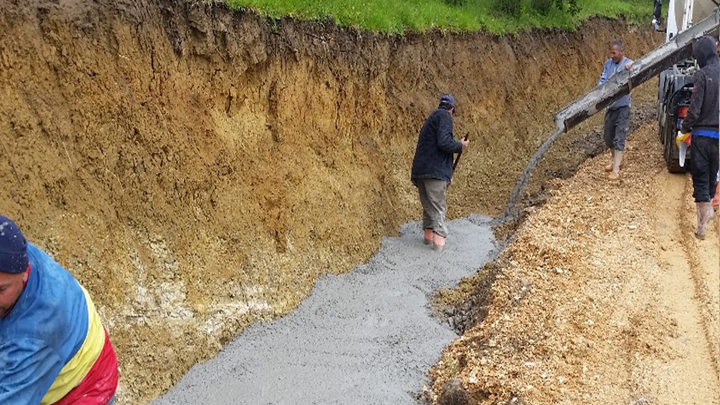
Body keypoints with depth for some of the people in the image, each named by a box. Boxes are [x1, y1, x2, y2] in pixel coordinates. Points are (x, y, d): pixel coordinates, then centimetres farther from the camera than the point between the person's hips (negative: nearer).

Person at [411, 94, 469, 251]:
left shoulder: (431, 118, 25)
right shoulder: (444, 115, -3)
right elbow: (444, 142, -20)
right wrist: (460, 145, -1)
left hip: (420, 171, 9)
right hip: (435, 171, -9)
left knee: (428, 206, 16)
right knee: (438, 207, -7)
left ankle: (428, 235, 21)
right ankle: (439, 238, -9)